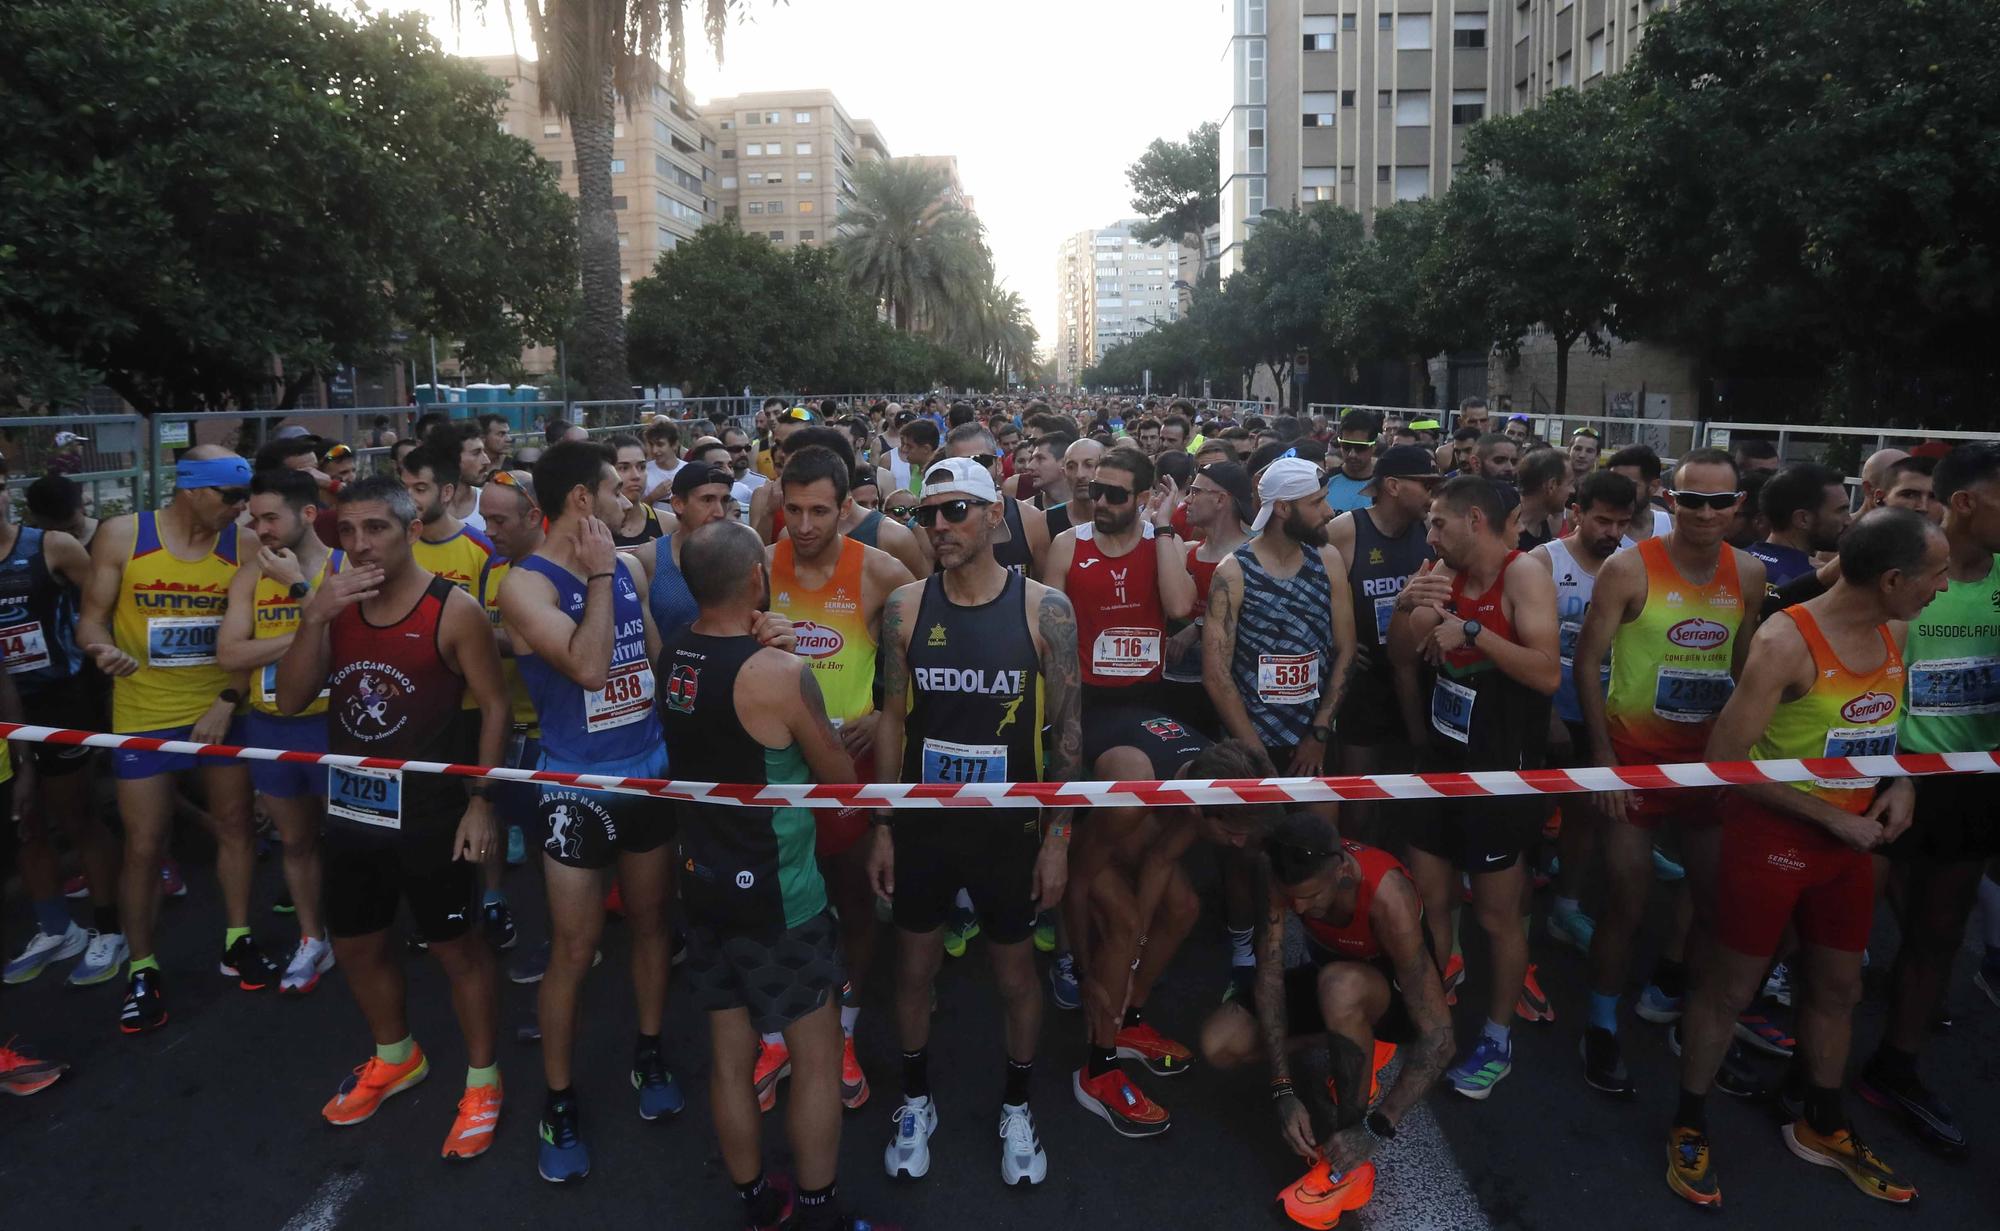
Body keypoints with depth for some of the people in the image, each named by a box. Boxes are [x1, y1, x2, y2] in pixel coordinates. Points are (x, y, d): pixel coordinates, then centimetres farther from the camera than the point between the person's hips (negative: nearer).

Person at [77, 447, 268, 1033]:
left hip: (221, 708, 2)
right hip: (145, 715, -2)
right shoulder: (122, 535, -8)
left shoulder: (243, 543, -5)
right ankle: (142, 970, 18)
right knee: (143, 845, 2)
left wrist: (228, 702, -9)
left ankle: (237, 941, 29)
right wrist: (103, 649, -24)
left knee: (235, 825, 11)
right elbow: (92, 617, -2)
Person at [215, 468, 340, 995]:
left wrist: (298, 586, -21)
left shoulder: (347, 565, -9)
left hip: (331, 723, -4)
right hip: (269, 726, 5)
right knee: (295, 840, 16)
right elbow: (228, 654, -5)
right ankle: (312, 940, 30)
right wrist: (304, 635, -15)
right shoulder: (251, 573, 2)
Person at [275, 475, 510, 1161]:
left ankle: (483, 1081, 25)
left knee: (456, 947, 6)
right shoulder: (336, 606, 2)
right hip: (351, 809, 6)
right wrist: (313, 619, -17)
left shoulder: (453, 610, -14)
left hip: (430, 812, -6)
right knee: (355, 946, 20)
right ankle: (396, 1058, 44)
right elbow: (290, 700, -3)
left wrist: (480, 803, -13)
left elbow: (494, 705, -11)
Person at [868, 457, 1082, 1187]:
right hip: (922, 823, 2)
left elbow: (1067, 730, -6)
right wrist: (883, 826, 1)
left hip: (1008, 825, -1)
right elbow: (893, 720, 2)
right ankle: (916, 1101, 37)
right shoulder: (905, 607, -4)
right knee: (916, 965, 14)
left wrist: (1058, 835, -7)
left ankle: (1016, 1106, 36)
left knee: (1014, 970, 13)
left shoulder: (1045, 608, -10)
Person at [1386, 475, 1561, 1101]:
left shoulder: (1524, 575, -16)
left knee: (1497, 917, 7)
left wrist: (1472, 631, -27)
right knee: (1427, 901, 14)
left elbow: (1548, 673, -26)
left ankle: (1497, 1039, 27)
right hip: (1441, 761, 6)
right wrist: (1406, 609, -14)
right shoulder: (1445, 573, 3)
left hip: (1501, 773, -6)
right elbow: (1402, 658, 4)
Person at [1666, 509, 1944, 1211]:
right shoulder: (1786, 642, -23)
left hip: (1849, 840, 7)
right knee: (1733, 988, 6)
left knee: (1838, 988, 20)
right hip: (1771, 837, -7)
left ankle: (1823, 1127, 41)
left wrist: (1902, 780, -2)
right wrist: (1831, 817, -20)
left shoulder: (1895, 634, 1)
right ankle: (1688, 1126, 25)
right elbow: (1724, 758, -23)